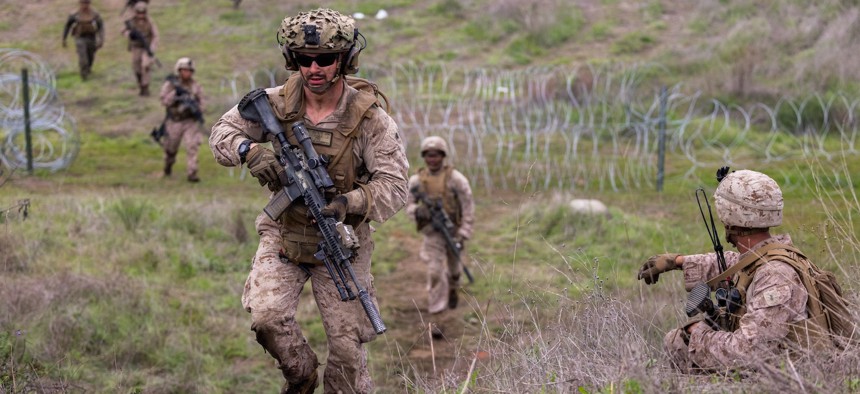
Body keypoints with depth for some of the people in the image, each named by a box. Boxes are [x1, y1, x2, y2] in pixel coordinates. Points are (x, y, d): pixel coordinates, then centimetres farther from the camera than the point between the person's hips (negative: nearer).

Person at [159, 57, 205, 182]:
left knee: (192, 147, -16)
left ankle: (192, 174, -14)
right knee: (170, 149, 15)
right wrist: (176, 92, -26)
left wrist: (197, 109, -19)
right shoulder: (170, 85, -5)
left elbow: (201, 103, 2)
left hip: (190, 121, 0)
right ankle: (167, 167, 45)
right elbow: (165, 101, -15)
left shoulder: (196, 86, 0)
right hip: (174, 122, 0)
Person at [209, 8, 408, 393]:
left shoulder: (369, 119, -16)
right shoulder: (275, 104, -9)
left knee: (347, 346, 1)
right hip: (282, 234, 1)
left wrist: (350, 203, -37)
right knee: (266, 316, -19)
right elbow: (221, 133, 0)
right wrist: (250, 151, -23)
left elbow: (394, 186, -18)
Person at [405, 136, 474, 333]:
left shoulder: (456, 178, -15)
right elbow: (409, 205, 3)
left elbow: (468, 207, -13)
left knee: (454, 268, 21)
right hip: (432, 233, 0)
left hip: (453, 230, 0)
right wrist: (417, 211, -23)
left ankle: (453, 289, 58)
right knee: (435, 273, -11)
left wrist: (464, 235, -18)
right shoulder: (416, 180, -6)